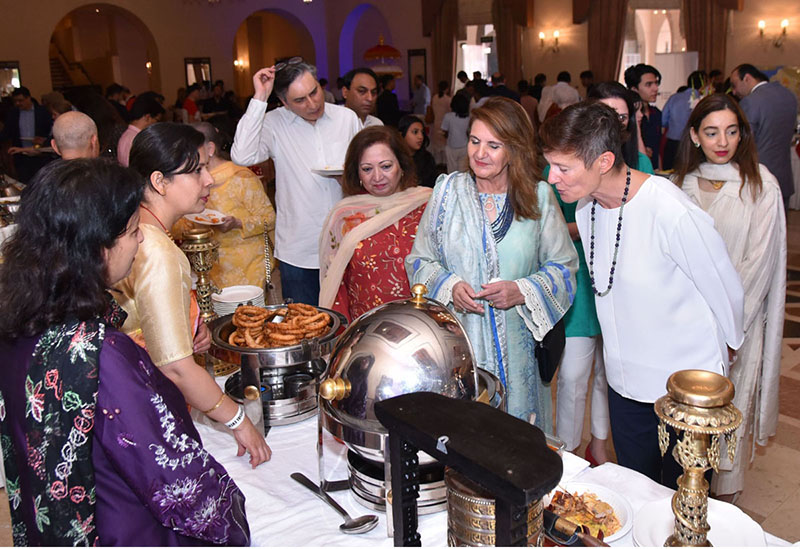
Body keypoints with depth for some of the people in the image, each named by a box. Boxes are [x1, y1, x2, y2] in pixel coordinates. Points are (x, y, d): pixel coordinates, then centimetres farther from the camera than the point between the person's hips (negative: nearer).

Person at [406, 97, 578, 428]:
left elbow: (564, 266, 4)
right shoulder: (448, 191, 2)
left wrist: (522, 291, -13)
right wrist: (450, 286, -13)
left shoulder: (539, 197, 0)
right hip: (457, 341, 0)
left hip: (516, 345, 0)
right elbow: (420, 260, 6)